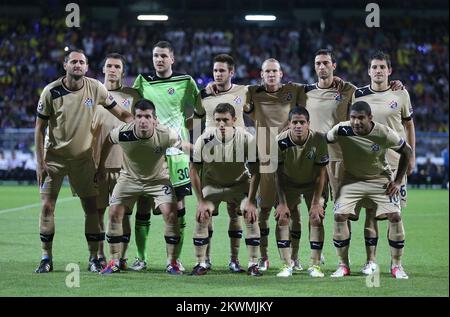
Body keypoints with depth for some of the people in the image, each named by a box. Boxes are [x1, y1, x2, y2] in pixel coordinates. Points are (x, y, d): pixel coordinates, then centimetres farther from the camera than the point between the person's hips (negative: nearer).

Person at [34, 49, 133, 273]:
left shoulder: (95, 88, -6)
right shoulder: (51, 92, -10)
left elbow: (121, 114, 2)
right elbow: (40, 128, -4)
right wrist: (40, 162, -8)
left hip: (83, 156, 1)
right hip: (55, 156, -1)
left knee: (91, 208, -1)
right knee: (47, 206, -6)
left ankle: (93, 258, 9)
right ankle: (46, 259, 5)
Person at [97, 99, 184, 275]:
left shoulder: (167, 135, -30)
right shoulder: (122, 133, -27)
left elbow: (180, 152, -7)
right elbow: (108, 140, -2)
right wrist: (101, 166, 7)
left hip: (159, 179, -1)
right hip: (129, 178, 1)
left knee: (170, 213, -17)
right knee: (114, 213, -9)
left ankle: (172, 263, -3)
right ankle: (114, 262, 5)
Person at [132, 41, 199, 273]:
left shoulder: (185, 82, 4)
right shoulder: (143, 81, 9)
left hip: (176, 150, -1)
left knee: (178, 204, -2)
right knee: (143, 204, -1)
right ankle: (141, 258, 8)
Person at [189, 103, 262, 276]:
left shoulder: (246, 139, -22)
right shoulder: (204, 140, -22)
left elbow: (255, 172, -14)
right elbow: (194, 171, -12)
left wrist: (250, 201, -18)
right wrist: (201, 201, -14)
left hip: (239, 184, 0)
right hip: (211, 184, 0)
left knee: (252, 216, -17)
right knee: (201, 218, -15)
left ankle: (253, 264, -4)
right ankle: (200, 264, -1)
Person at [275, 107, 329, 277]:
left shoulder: (318, 140, -27)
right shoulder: (281, 141, -25)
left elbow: (321, 173, -19)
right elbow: (278, 173, -16)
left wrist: (316, 203, -20)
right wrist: (282, 203, -18)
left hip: (313, 184, -1)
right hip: (288, 183, 1)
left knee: (316, 218, -12)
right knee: (282, 218, -11)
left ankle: (315, 265, -2)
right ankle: (286, 265, -2)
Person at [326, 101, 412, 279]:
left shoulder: (384, 134, -22)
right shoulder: (341, 130, -22)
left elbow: (407, 151, -7)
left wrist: (398, 181, -8)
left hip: (381, 179, -1)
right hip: (352, 179, 1)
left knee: (395, 216, -14)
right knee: (339, 216, -15)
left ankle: (396, 265, 1)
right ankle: (343, 265, -1)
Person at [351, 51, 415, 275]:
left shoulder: (400, 94, 3)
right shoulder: (359, 95, 3)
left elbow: (409, 124, 11)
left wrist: (411, 156, 7)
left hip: (395, 162, 0)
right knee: (370, 212, 0)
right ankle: (371, 261, 5)